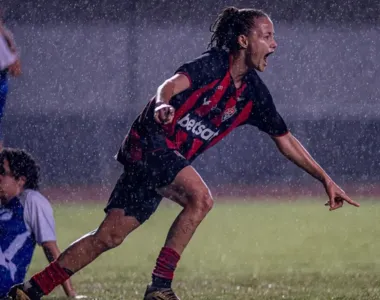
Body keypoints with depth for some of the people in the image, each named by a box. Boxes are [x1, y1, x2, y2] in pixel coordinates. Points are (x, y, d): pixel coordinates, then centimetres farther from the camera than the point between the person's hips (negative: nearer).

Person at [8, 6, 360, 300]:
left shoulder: (253, 92, 9)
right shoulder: (214, 63, -13)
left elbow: (285, 139, 17)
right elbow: (174, 83, -30)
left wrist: (325, 179, 16)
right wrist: (162, 105, -52)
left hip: (170, 163, 8)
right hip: (149, 143, -8)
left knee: (108, 236, 2)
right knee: (199, 197, -29)